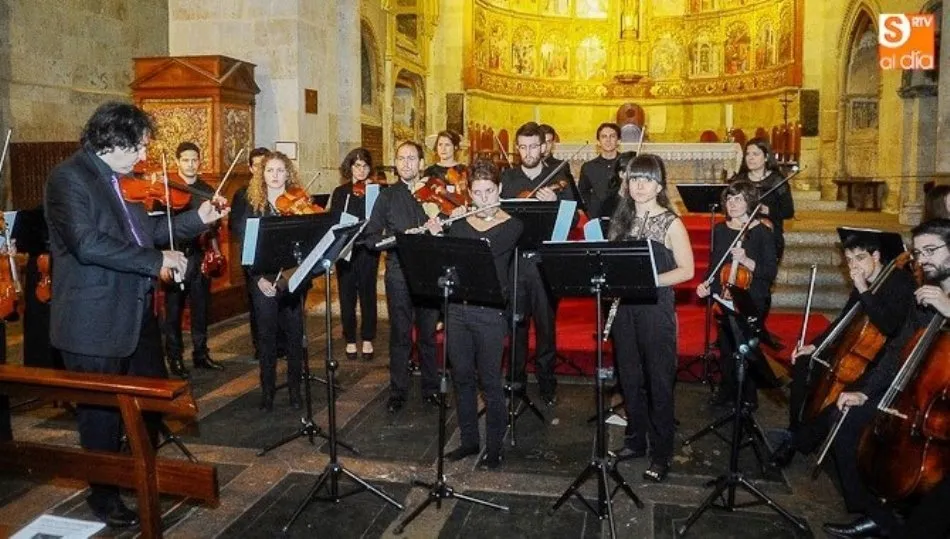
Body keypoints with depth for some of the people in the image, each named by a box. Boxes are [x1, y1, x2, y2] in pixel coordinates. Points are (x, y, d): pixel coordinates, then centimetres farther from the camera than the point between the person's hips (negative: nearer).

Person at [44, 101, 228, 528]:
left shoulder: (121, 180, 10)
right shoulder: (69, 178, -15)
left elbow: (144, 231, 16)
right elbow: (87, 243, -27)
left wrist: (197, 219, 6)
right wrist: (156, 261, -25)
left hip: (136, 313, 9)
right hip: (94, 323, -8)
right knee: (103, 412, 7)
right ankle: (104, 495, 27)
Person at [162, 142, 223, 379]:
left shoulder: (207, 191, 10)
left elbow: (214, 225, 10)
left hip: (199, 256, 3)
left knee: (201, 308, 10)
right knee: (174, 310, 4)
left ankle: (200, 354, 23)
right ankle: (174, 358, 14)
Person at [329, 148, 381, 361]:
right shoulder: (340, 193, 8)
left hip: (367, 249, -1)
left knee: (367, 295, 4)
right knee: (347, 296, 6)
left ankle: (367, 340, 17)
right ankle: (350, 340, 18)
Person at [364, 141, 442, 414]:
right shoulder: (387, 197, 6)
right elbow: (371, 236, 1)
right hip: (399, 273, -1)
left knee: (428, 334, 9)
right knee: (400, 335, 4)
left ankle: (431, 388, 22)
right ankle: (398, 391, 17)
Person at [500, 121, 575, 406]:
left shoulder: (558, 179, 4)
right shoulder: (506, 178, 8)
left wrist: (554, 203, -19)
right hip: (512, 259, 1)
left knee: (546, 324, 4)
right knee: (516, 322, 9)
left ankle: (547, 381, 18)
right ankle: (516, 376, 25)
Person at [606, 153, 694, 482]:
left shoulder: (670, 223, -6)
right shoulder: (622, 218, 8)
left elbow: (687, 270, -9)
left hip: (656, 308, -5)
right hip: (625, 306, 5)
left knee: (658, 381, 3)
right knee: (630, 378, 14)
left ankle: (661, 454, 15)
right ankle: (635, 440, 31)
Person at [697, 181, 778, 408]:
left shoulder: (762, 232, -8)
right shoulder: (720, 230, 6)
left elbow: (771, 272, -11)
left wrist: (746, 261, -26)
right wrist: (706, 284, -1)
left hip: (753, 301, -4)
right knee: (726, 346, 11)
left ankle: (748, 396, 19)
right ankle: (727, 390, 31)